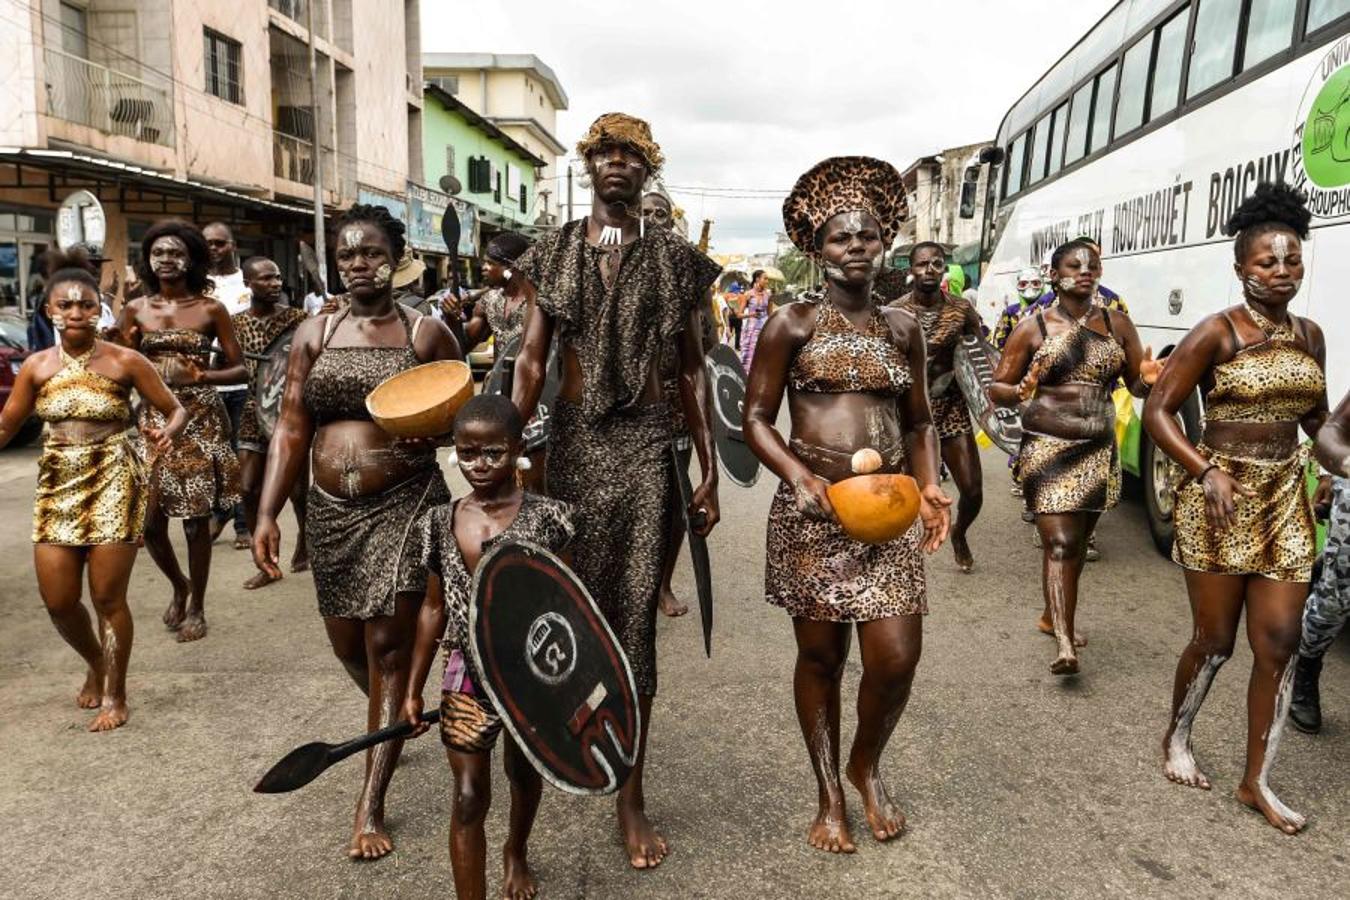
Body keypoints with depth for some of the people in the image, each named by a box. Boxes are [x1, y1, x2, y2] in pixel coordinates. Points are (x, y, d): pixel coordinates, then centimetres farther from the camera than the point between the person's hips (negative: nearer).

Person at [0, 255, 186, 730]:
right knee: (57, 600, 6)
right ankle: (96, 663, 36)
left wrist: (167, 433, -25)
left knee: (108, 598, -1)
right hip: (57, 486, 4)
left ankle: (115, 695, 17)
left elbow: (176, 410, -3)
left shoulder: (124, 361, -6)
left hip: (113, 485, -4)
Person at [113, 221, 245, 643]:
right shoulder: (135, 310, 6)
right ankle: (179, 586, 30)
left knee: (196, 518, 1)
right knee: (149, 518, 1)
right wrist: (118, 346, -12)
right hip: (153, 419, 3)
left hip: (200, 419, -2)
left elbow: (239, 369, -1)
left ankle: (197, 607, 18)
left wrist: (200, 375, -17)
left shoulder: (211, 309, -1)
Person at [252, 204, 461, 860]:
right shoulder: (314, 333, 7)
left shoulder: (426, 332, 0)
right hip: (330, 510, 4)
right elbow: (291, 429, 3)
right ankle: (391, 724, 47)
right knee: (348, 644, 15)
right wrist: (267, 514, -5)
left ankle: (371, 805, 8)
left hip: (405, 505, -4)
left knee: (388, 645, -2)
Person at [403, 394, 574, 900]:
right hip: (468, 676, 1)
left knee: (524, 774, 23)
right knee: (469, 797, 1)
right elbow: (434, 609, 4)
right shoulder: (441, 523, -4)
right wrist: (413, 690, 6)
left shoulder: (544, 518, -13)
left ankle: (516, 853, 52)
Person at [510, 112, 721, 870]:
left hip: (647, 440, -1)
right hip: (573, 436, 1)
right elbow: (532, 357, 3)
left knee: (635, 610, -1)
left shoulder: (674, 257, 6)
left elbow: (692, 369, 6)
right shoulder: (555, 252, 8)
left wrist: (710, 471, 3)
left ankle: (632, 794, 10)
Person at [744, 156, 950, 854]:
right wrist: (799, 476, -16)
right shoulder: (793, 324, 1)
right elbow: (756, 416, -1)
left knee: (897, 657, -3)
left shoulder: (903, 327, 12)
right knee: (820, 654, 8)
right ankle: (829, 794, 29)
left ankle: (866, 764, 29)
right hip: (813, 509, -3)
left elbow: (918, 421, 18)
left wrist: (929, 486, 1)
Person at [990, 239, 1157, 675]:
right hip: (1046, 449, -4)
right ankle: (1065, 645, -13)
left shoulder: (1117, 324, 8)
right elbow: (997, 388, 1)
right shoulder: (1032, 327, -1)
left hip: (1099, 450, 4)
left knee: (1078, 541, 14)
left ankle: (1053, 614, 35)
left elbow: (1137, 385, 12)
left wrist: (1147, 378, -12)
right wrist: (1021, 392, -22)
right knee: (1059, 542, -12)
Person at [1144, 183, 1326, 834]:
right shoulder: (1218, 333, -10)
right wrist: (1207, 472, -22)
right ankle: (1177, 737, 32)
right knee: (1215, 639, 5)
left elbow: (1317, 418, 20)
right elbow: (1156, 412, -12)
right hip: (1218, 499, -5)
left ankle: (1257, 781, 20)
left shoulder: (1310, 336, 8)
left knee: (1279, 643, 6)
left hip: (1285, 500, 5)